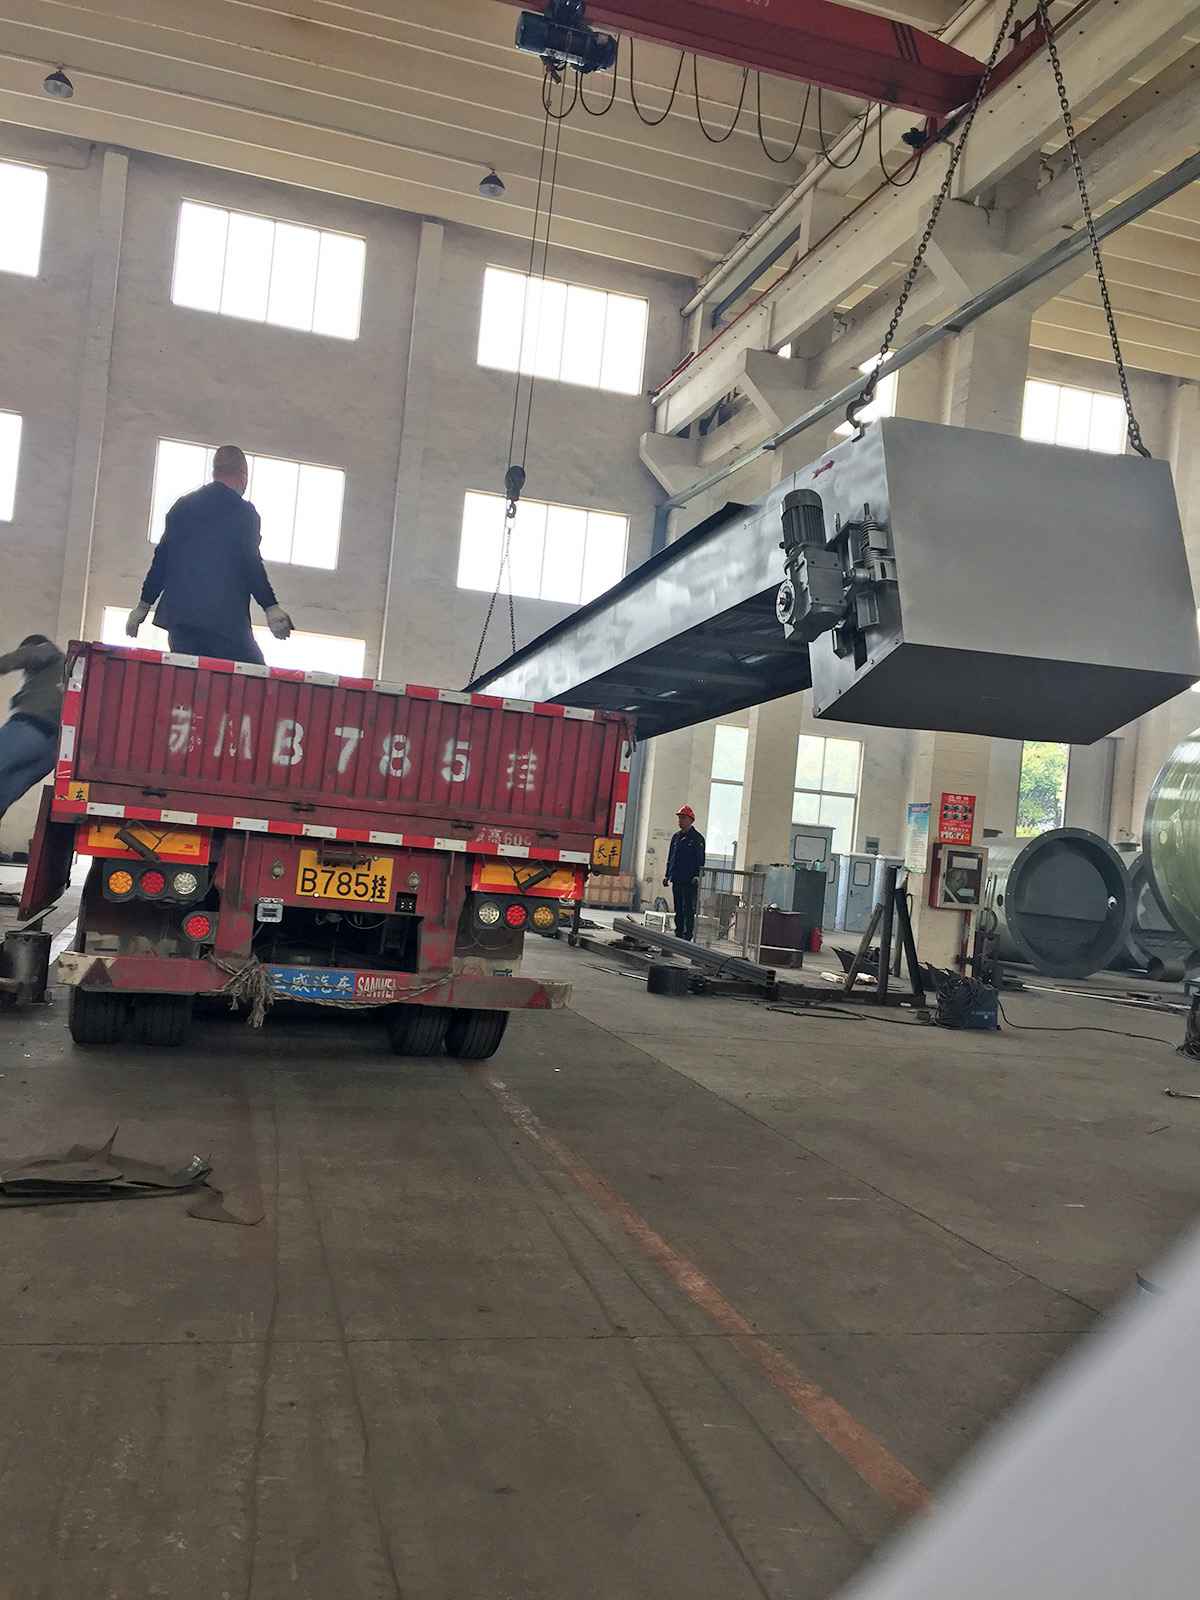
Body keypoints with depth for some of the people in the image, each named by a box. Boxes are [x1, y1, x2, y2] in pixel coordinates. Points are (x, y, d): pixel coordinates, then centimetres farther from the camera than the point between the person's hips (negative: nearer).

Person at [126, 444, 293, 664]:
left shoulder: (182, 505, 14)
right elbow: (251, 564, -10)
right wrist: (271, 608, -7)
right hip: (225, 619, -6)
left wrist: (143, 606, 17)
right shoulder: (243, 511, -4)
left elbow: (161, 558, 14)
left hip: (178, 613, 6)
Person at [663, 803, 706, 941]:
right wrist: (667, 875, 15)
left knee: (689, 910, -6)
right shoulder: (676, 837, 16)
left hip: (690, 881, -7)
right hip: (676, 880, 7)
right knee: (678, 910, 10)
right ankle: (678, 934, 16)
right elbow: (670, 857, 21)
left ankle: (688, 935, -3)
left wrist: (697, 876, -17)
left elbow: (700, 859, -7)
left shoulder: (697, 838, -3)